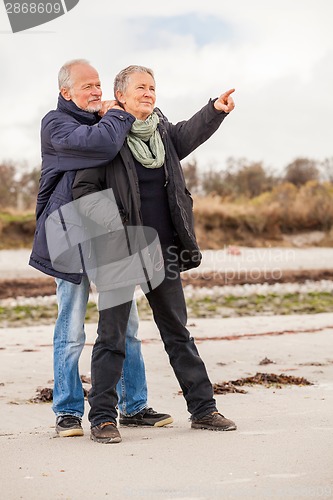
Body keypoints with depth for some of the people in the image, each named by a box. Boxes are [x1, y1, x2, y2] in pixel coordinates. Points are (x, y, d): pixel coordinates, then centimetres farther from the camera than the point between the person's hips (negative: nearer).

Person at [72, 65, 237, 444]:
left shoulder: (161, 131, 12)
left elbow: (187, 135, -5)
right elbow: (83, 191, -6)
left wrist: (215, 110, -21)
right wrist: (108, 225, -22)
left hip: (163, 251, 5)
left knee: (177, 331, 12)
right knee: (112, 334, -2)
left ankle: (203, 409, 18)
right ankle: (102, 417, 6)